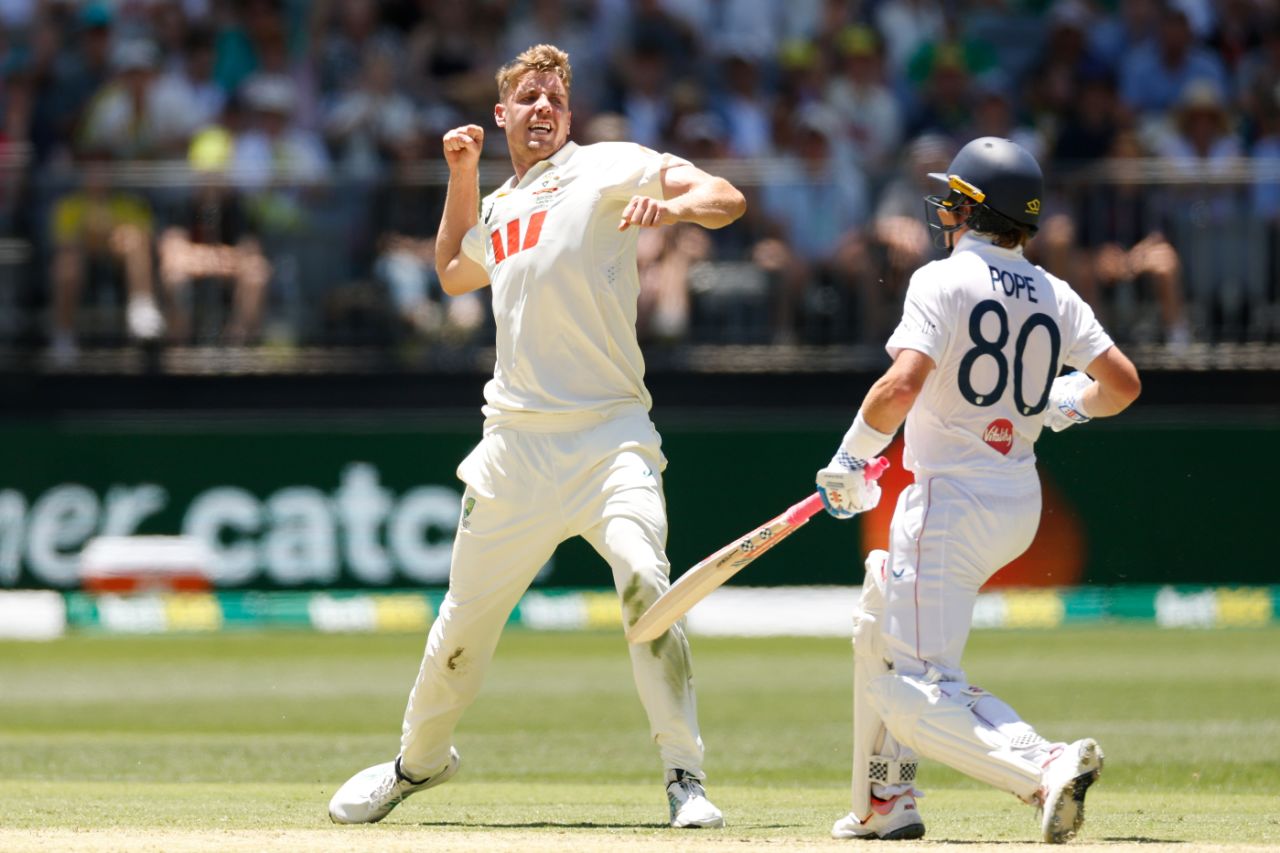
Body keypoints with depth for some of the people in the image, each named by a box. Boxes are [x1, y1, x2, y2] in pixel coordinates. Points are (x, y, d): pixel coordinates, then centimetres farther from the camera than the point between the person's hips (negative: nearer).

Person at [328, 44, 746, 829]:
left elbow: (727, 199, -12)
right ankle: (420, 760, 35)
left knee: (644, 580, -27)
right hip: (517, 442, 5)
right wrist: (462, 175, 27)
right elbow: (453, 272, 41)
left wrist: (673, 206, -34)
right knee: (466, 616, 11)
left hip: (608, 433, -5)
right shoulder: (498, 210, 19)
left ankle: (686, 778, -20)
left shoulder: (605, 169, 0)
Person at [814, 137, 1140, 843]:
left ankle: (1044, 766, -31)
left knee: (912, 691, -10)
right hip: (1020, 504, 8)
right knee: (877, 632, 29)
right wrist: (1068, 403, 27)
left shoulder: (943, 281, -13)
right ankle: (883, 806, 32)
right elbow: (1123, 383, 6)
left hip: (951, 502, -8)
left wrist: (850, 459, -10)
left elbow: (901, 387, -25)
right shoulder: (1054, 296, 6)